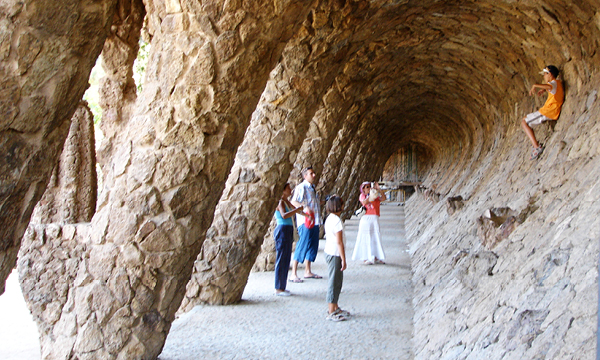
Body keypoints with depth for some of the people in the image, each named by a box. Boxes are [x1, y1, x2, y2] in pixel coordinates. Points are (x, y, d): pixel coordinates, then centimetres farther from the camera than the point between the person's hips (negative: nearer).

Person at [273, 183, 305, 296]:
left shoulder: (286, 201, 15)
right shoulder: (280, 202, -14)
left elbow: (293, 209, 34)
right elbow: (284, 215, -31)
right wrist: (298, 209, -27)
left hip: (288, 231, 10)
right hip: (282, 230, -10)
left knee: (286, 260, 12)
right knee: (281, 260, -5)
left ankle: (281, 287, 19)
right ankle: (278, 289, 0)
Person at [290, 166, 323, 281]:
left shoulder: (312, 188, 18)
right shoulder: (301, 187, -10)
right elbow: (293, 202, -22)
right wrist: (305, 207, -33)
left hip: (314, 221, 9)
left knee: (312, 246, 11)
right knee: (302, 246, -10)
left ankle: (308, 272, 21)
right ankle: (294, 274, -6)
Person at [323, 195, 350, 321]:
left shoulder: (329, 219, 10)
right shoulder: (337, 221, -19)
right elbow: (339, 242, -20)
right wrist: (343, 259, -16)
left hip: (329, 253, 10)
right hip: (335, 254, -10)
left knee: (337, 281, 18)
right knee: (334, 282, -3)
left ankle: (335, 307, 28)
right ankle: (331, 312, 2)